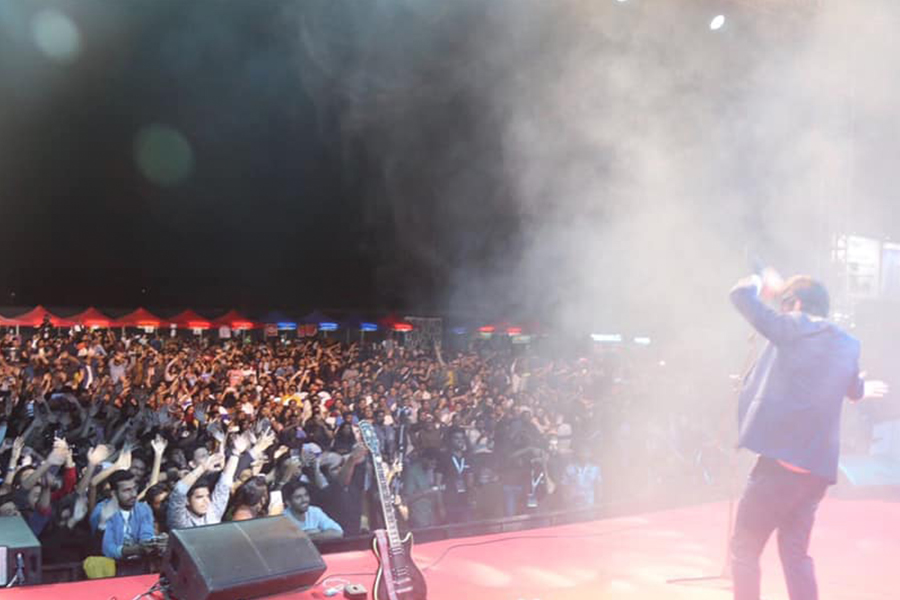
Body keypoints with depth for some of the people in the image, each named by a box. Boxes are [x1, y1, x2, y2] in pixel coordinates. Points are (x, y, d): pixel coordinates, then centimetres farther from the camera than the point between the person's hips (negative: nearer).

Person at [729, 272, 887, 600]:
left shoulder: (794, 328, -5)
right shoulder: (848, 344, 15)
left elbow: (741, 294, -3)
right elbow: (853, 389, 35)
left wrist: (763, 284, 18)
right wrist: (866, 387, 59)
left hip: (781, 459, -7)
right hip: (818, 466, 7)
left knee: (744, 549, 4)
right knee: (795, 553, 18)